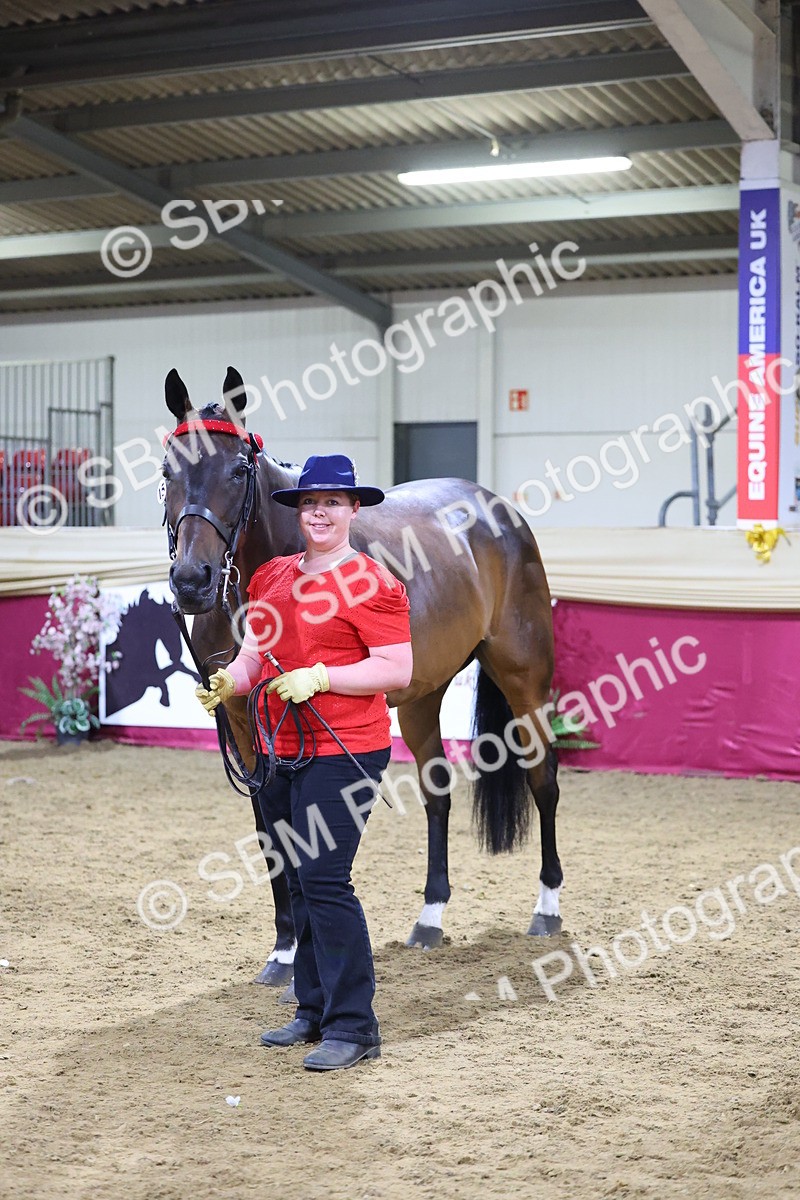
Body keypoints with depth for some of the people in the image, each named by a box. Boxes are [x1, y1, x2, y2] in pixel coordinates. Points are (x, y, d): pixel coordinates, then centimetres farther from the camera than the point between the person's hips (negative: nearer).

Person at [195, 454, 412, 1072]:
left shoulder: (371, 582, -8)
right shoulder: (273, 577, 13)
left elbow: (399, 670, -13)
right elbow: (254, 654, 13)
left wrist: (319, 678, -21)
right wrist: (227, 683, -9)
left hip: (343, 750, -8)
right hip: (280, 749, 8)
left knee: (324, 881, -12)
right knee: (298, 882, 14)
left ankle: (353, 1026, -4)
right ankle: (314, 1011, 26)